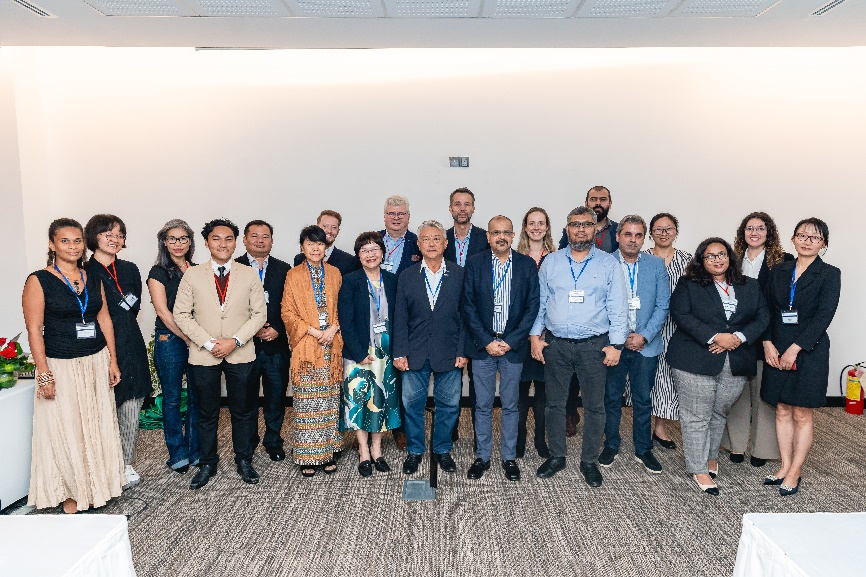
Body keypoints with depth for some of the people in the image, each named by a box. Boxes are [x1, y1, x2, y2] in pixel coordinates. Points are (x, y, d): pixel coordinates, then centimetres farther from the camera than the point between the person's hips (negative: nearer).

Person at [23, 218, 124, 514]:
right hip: (61, 367, -4)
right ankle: (71, 492, 22)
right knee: (66, 431, 6)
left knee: (97, 427, 13)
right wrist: (44, 374, -14)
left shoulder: (93, 279, 6)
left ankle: (97, 484, 29)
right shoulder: (39, 281, -8)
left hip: (96, 362, 5)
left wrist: (112, 361, 5)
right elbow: (34, 330, -10)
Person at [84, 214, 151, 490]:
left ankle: (126, 465, 18)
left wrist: (119, 327, 8)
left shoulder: (130, 269, 11)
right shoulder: (84, 273, -2)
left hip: (130, 346, 4)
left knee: (130, 410, 6)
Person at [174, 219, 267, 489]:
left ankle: (244, 460, 28)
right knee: (207, 413, 12)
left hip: (241, 354, 0)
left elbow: (259, 313, -1)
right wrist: (208, 342, -12)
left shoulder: (249, 274, 0)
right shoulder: (192, 275, -1)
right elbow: (181, 314, -2)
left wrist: (235, 341, -12)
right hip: (203, 355, 0)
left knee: (243, 411, 11)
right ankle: (207, 464, 28)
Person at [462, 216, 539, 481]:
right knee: (483, 405, 8)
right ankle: (482, 456, 22)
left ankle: (509, 457, 24)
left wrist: (511, 341, -9)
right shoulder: (474, 263, 1)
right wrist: (487, 341, -9)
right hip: (482, 344, 0)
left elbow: (532, 306, -1)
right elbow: (468, 306, -2)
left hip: (513, 345, 0)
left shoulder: (527, 264, 2)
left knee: (510, 405, 10)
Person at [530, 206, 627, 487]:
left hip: (594, 346, -1)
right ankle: (556, 456, 26)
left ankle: (589, 461, 24)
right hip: (556, 345, 1)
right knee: (554, 403, 10)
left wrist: (616, 343, -6)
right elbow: (539, 302, 7)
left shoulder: (609, 264, 2)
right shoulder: (551, 262, 6)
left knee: (594, 406, 7)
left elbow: (617, 307, 0)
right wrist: (535, 336, -1)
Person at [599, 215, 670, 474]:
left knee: (643, 400, 11)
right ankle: (611, 445, 26)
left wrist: (644, 336, -10)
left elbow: (663, 305, 0)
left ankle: (643, 450, 26)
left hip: (646, 344, 1)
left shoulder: (656, 265, 2)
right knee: (612, 398, 10)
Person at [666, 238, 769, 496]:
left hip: (736, 365, 4)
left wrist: (738, 337, -11)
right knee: (696, 416, 1)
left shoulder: (750, 286, 13)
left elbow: (762, 318, 6)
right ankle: (699, 469, 13)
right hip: (695, 361, -3)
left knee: (719, 413, 14)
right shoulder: (688, 285, 1)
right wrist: (715, 337, -18)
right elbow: (682, 316, -10)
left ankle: (711, 456, 35)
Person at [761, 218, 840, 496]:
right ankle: (785, 466, 22)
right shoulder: (779, 271, 8)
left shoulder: (829, 274, -3)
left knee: (802, 414, 4)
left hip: (809, 351, -4)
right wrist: (768, 343, -7)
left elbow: (824, 316, -12)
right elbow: (765, 309, 5)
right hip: (777, 351, 4)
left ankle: (794, 472, 15)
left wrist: (794, 349, -17)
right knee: (782, 411, 10)